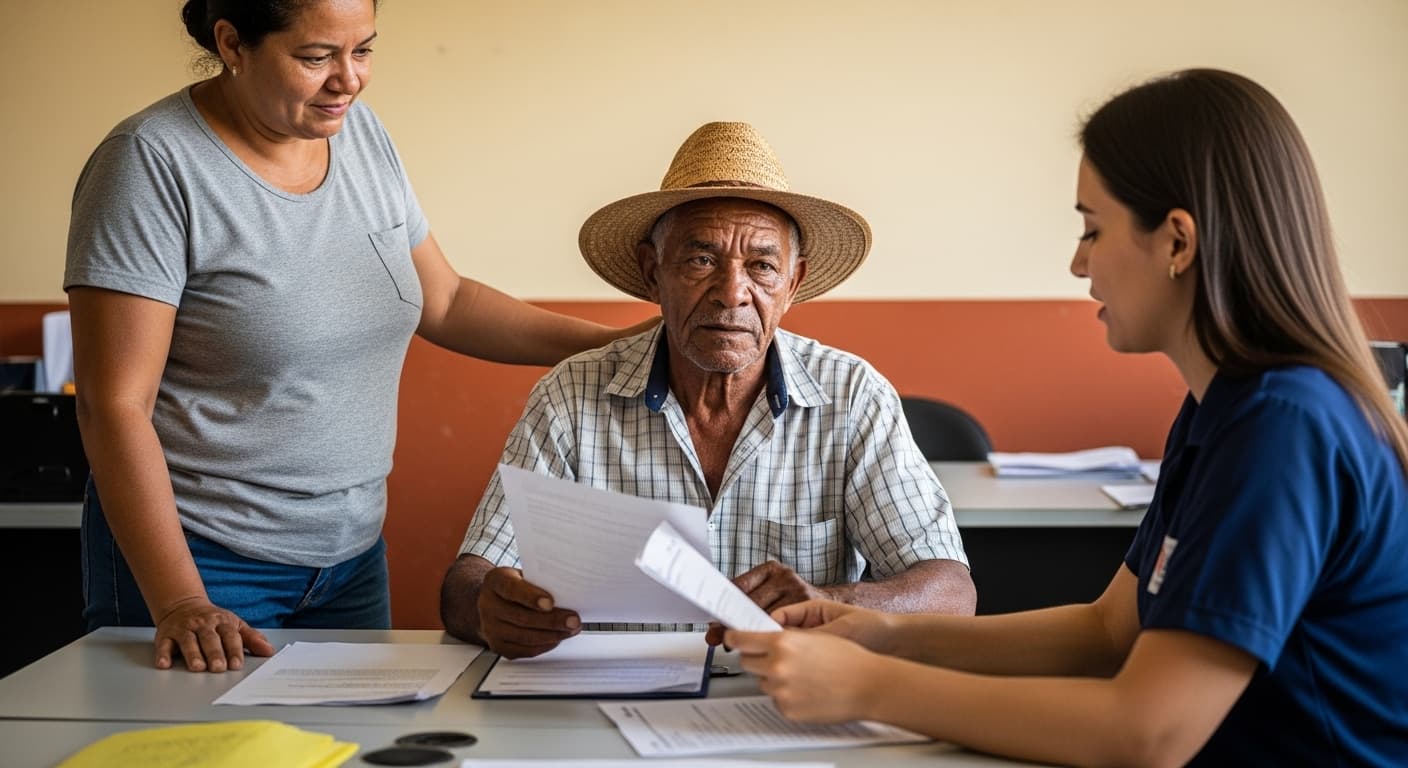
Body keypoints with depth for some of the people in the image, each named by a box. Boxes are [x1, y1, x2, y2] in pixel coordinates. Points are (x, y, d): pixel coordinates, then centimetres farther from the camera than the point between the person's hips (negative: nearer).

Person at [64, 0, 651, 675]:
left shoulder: (360, 133, 3)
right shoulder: (153, 162, -16)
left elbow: (444, 303, 13)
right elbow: (115, 405, -18)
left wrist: (617, 343, 1)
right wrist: (180, 605, -25)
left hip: (353, 554, 6)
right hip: (206, 565, -6)